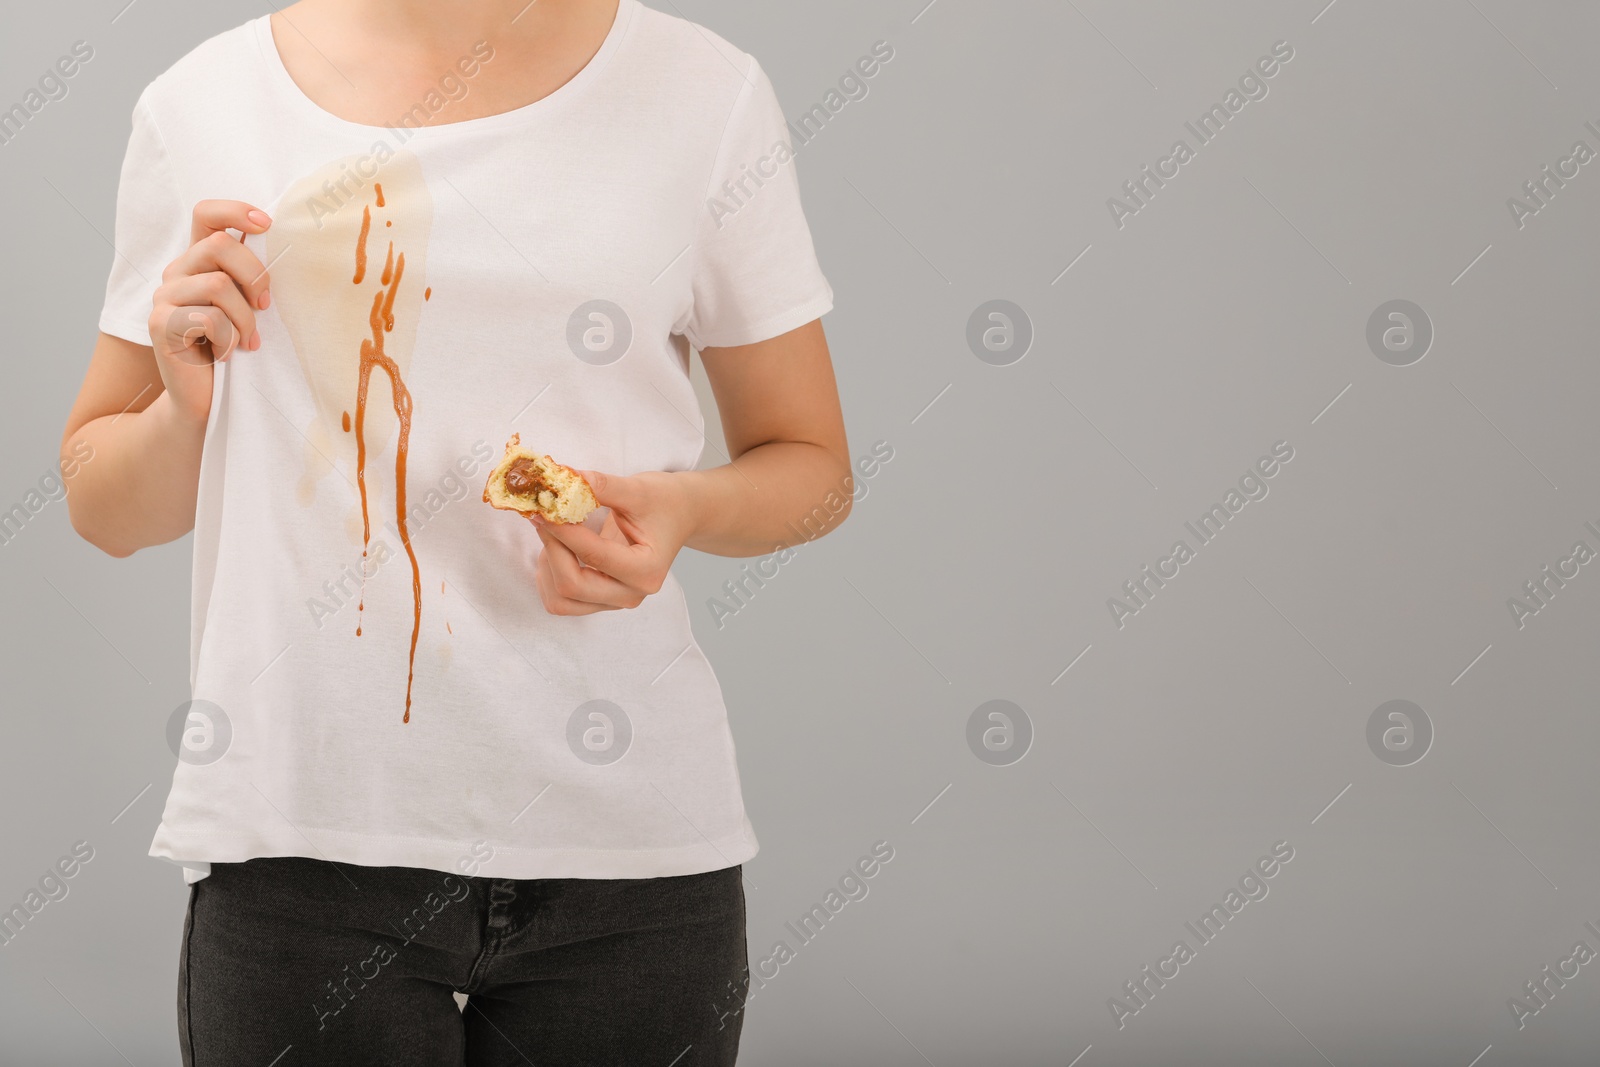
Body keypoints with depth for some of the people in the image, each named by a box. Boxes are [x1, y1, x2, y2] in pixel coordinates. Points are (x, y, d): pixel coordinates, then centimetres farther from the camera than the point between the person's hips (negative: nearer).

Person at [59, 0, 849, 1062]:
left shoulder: (707, 94, 3)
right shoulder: (201, 107, 5)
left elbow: (812, 465, 9)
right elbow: (106, 509, 13)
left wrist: (688, 507, -12)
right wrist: (185, 409, -8)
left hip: (620, 840, 0)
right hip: (299, 839, 0)